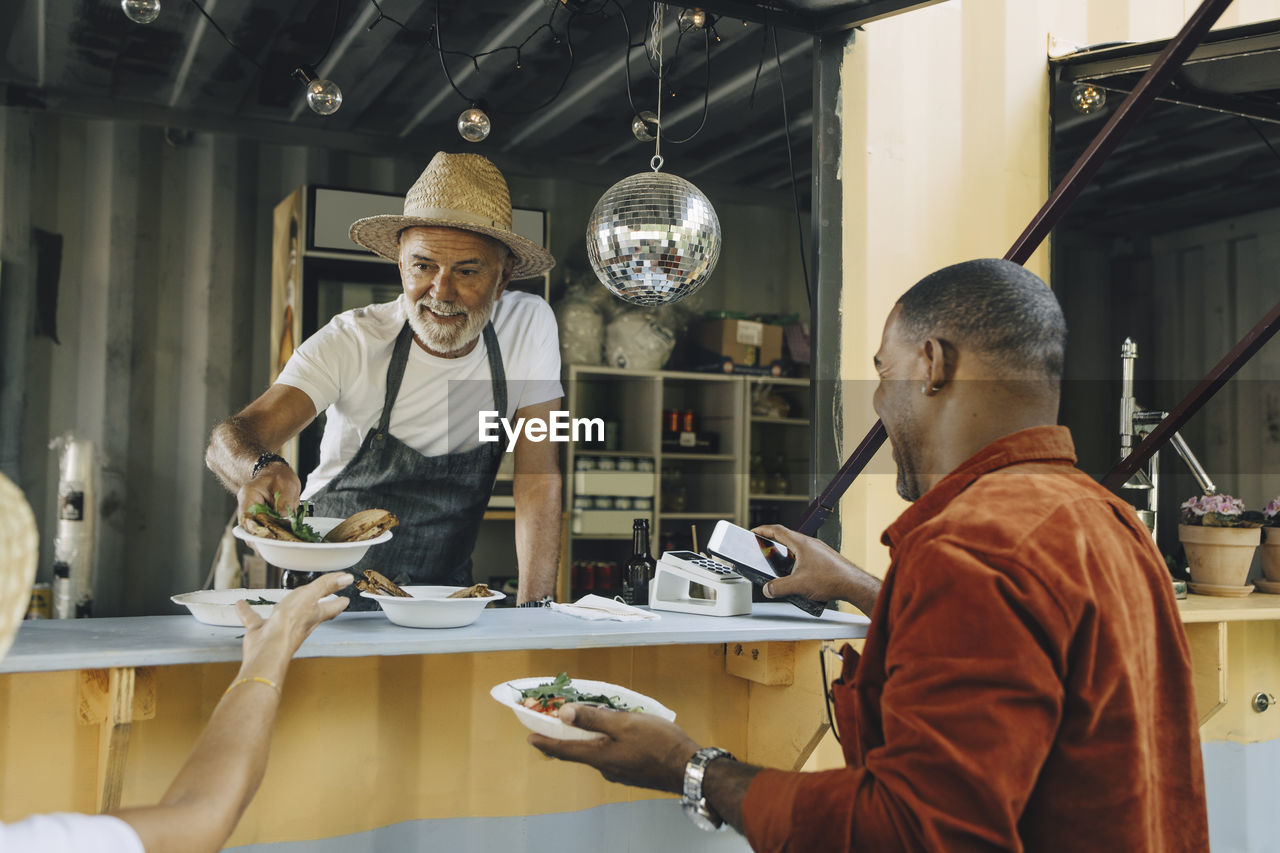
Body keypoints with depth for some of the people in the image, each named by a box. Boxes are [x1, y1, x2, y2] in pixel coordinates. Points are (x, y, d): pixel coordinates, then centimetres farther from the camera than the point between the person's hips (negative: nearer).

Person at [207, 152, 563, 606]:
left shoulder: (530, 327, -11)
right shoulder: (352, 341, -14)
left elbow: (538, 480, -8)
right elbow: (230, 436, -23)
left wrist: (534, 606, -17)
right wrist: (261, 469, -47)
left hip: (445, 590, 0)